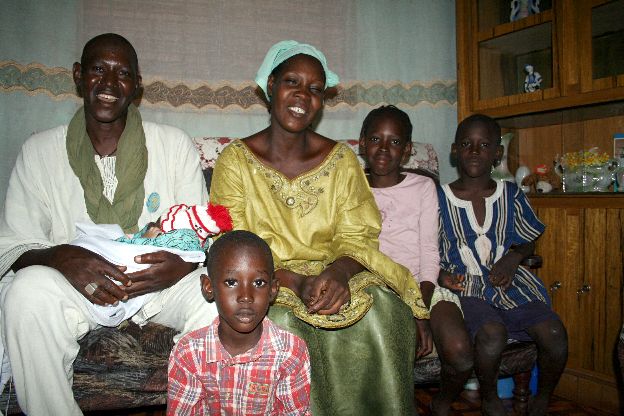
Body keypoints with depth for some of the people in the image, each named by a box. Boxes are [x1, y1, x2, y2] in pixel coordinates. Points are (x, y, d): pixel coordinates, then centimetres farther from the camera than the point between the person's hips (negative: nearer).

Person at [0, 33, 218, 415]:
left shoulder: (175, 144, 1)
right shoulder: (39, 151, 3)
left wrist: (182, 265, -23)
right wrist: (60, 258, -25)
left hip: (162, 283, 0)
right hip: (73, 284, 1)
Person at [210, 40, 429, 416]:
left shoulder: (342, 160, 6)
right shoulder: (236, 160, -1)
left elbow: (357, 238, 0)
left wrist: (339, 271, -24)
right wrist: (297, 282, -23)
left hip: (334, 276, 2)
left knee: (381, 311, -28)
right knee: (282, 322, -33)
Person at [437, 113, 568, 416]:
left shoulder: (511, 195, 8)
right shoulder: (440, 199, 0)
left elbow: (528, 242, 17)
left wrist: (513, 258, -4)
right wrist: (442, 275, -15)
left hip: (508, 280, 3)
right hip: (464, 286, -3)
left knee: (554, 333, -20)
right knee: (492, 334, -31)